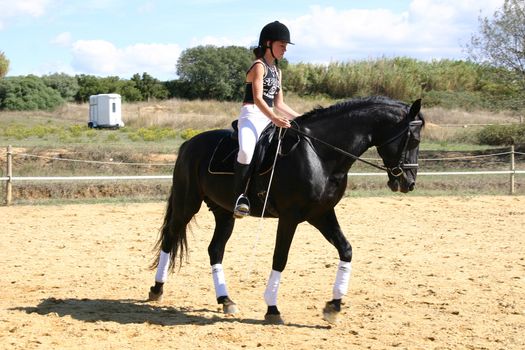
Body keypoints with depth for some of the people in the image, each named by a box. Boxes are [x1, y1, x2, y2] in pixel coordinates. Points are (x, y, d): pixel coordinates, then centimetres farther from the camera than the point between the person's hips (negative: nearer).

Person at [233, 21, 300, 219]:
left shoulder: (277, 71, 21)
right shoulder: (259, 66, -6)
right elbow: (257, 98, -20)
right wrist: (275, 119, -34)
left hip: (270, 117, 10)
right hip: (252, 115, -10)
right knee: (246, 151, -36)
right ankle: (240, 196, -28)